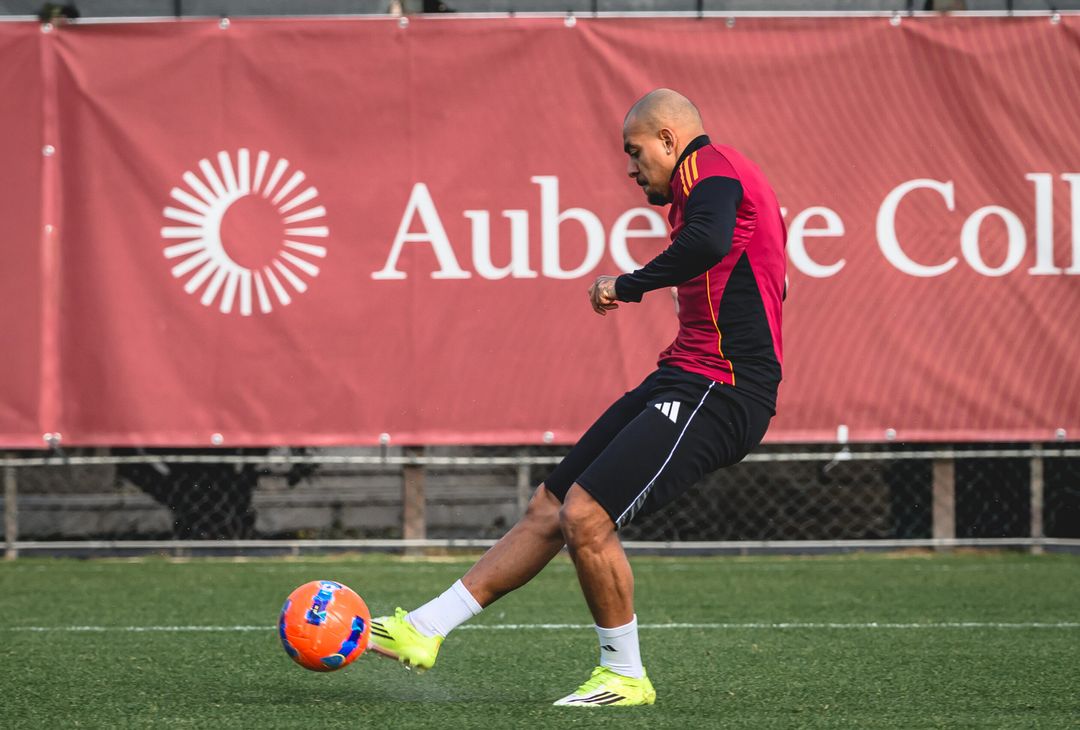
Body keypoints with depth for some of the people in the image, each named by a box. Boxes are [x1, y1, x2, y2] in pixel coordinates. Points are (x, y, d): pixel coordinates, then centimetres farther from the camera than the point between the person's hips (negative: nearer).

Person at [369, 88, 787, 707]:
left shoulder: (708, 166, -9)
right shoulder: (731, 177, 24)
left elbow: (710, 241, -30)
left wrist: (630, 284, -18)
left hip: (716, 392, -11)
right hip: (684, 379, 11)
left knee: (586, 515, -18)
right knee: (551, 507, 9)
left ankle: (626, 675, -2)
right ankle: (425, 631, 12)